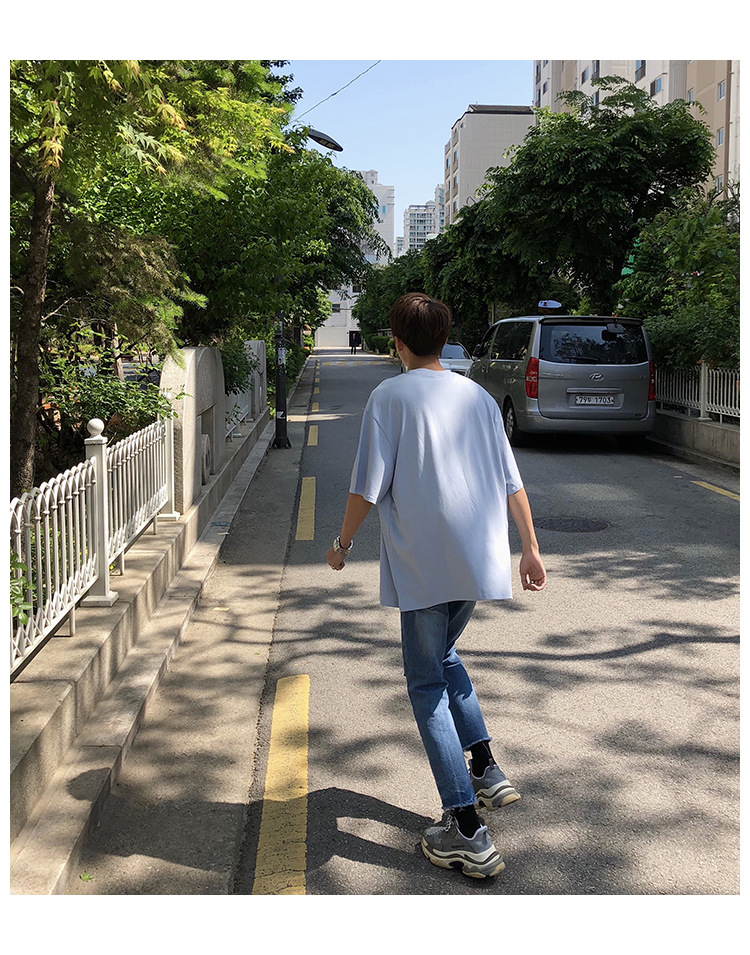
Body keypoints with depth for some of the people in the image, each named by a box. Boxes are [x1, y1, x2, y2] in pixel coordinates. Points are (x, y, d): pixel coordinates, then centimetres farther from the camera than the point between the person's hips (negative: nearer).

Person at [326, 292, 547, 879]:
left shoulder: (390, 396, -4)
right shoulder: (479, 397, 11)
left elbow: (368, 486, -8)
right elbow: (512, 484, 11)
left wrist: (343, 545, 6)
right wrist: (531, 549, 18)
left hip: (423, 566, -6)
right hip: (481, 560, 6)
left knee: (428, 687, 3)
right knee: (443, 655, 28)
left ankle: (469, 833, 1)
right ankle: (487, 770, 24)